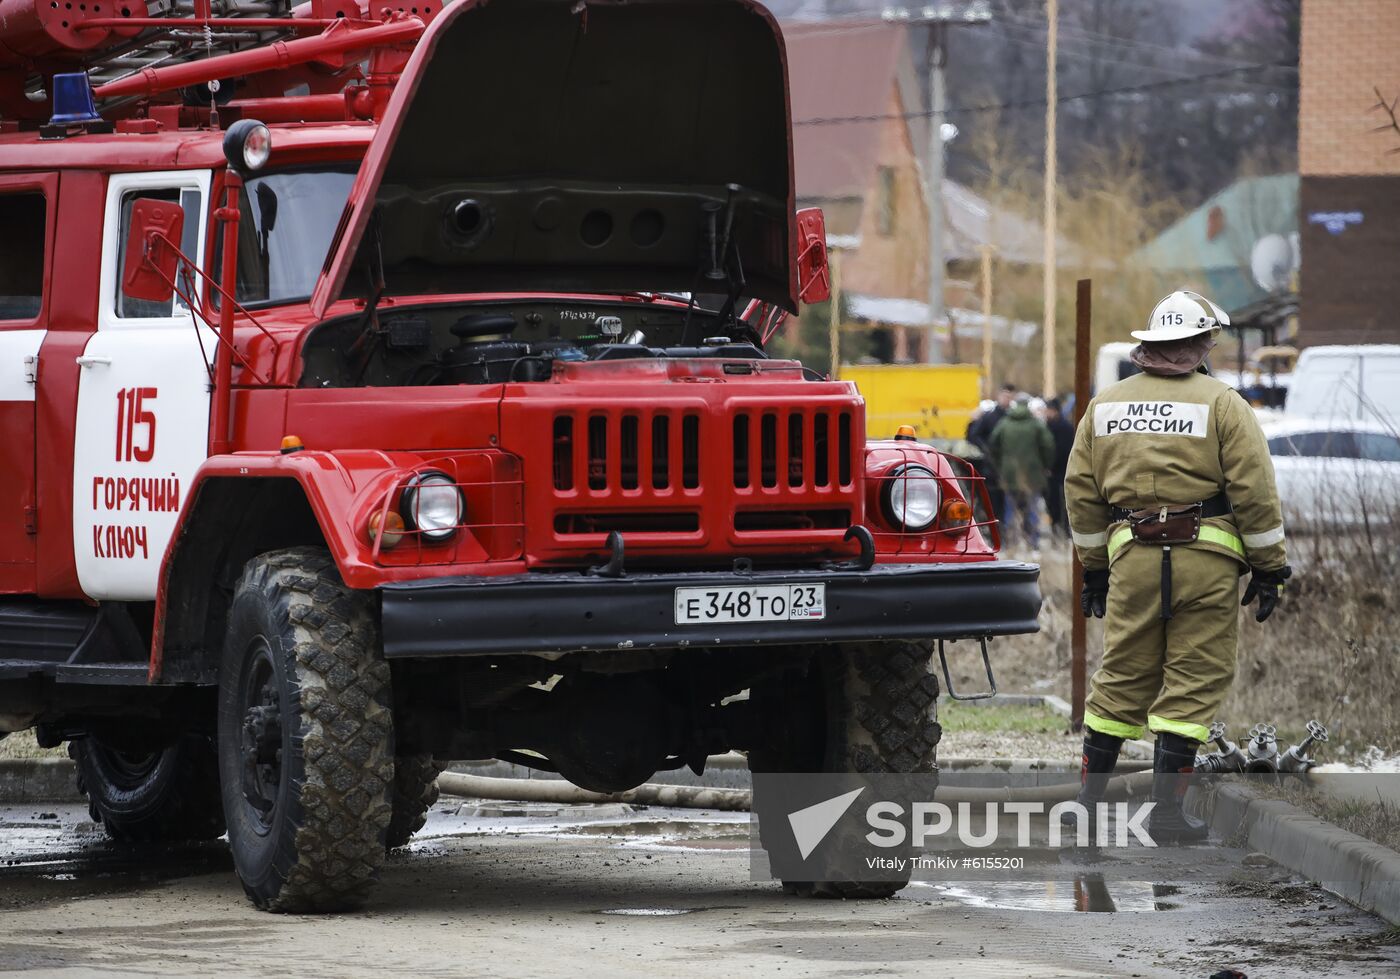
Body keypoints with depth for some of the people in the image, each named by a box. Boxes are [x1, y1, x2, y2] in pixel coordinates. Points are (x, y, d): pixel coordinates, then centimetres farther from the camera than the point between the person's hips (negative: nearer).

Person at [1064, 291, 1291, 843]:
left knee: (1122, 677, 13)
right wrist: (1269, 568, 0)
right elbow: (1254, 492, -6)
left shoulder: (1105, 405, 10)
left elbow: (1081, 492, 13)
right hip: (1205, 558, -4)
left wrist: (1094, 569, 20)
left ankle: (1090, 796, 16)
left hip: (1130, 556, 4)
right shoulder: (1221, 404, -4)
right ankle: (1166, 808, -2)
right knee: (1194, 680, 1)